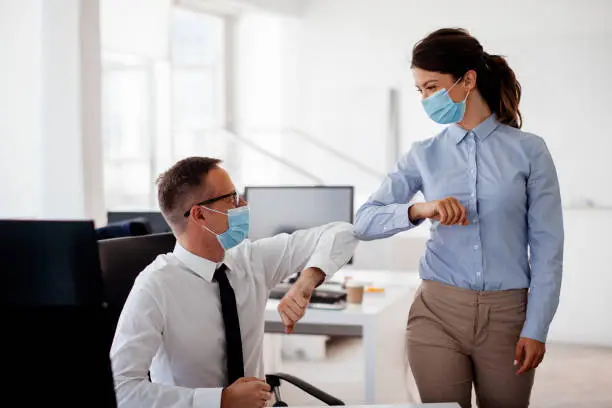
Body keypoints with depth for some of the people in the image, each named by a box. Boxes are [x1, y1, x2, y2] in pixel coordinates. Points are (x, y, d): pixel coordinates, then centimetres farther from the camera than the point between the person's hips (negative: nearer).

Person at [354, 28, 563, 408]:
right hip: (438, 312, 1)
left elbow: (547, 245, -2)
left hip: (507, 315, -1)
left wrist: (536, 328, -7)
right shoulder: (424, 155, 4)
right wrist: (417, 211, -18)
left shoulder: (528, 150, -2)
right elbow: (364, 222, 0)